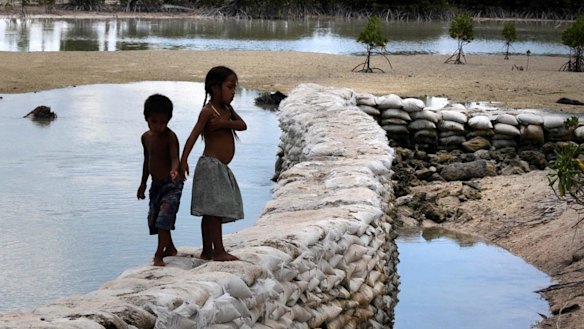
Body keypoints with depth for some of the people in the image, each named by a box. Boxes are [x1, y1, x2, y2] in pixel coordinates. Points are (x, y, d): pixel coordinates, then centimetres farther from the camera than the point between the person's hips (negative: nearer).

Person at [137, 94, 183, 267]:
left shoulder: (170, 137, -17)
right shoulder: (146, 137, 7)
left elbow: (175, 158, -27)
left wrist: (174, 171, -49)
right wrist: (143, 183, 24)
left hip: (171, 184, -8)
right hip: (156, 184, 8)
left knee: (164, 218, -17)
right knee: (154, 219, 15)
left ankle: (159, 255, -15)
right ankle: (170, 248, 35)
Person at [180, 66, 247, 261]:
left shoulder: (227, 110, 14)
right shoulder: (208, 111, -11)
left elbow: (243, 125, -1)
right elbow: (193, 135, -20)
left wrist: (225, 123, -18)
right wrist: (183, 160, -30)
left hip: (221, 168, 9)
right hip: (211, 166, -9)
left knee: (211, 212, 11)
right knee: (215, 209, -9)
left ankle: (207, 251, 15)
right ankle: (219, 251, -9)